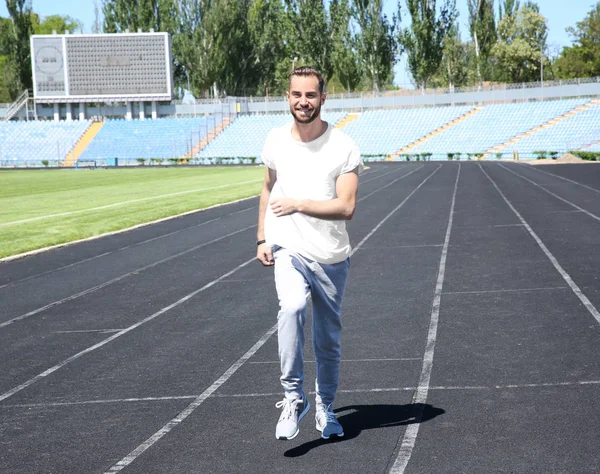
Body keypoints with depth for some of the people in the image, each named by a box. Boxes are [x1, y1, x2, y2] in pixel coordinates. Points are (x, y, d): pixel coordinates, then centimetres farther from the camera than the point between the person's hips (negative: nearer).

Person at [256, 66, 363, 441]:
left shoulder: (343, 147, -8)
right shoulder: (276, 141, 3)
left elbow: (346, 207, -15)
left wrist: (297, 204, -21)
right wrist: (262, 237, 13)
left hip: (332, 258, 0)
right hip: (289, 251, 1)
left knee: (329, 340, 9)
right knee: (291, 308, -29)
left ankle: (326, 409, 30)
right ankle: (293, 397, -21)